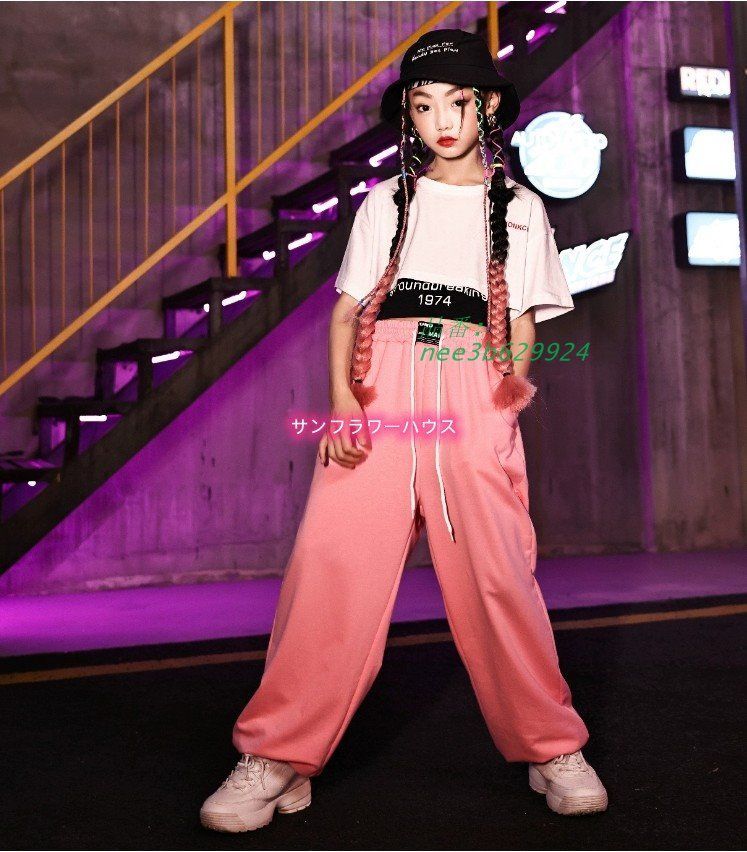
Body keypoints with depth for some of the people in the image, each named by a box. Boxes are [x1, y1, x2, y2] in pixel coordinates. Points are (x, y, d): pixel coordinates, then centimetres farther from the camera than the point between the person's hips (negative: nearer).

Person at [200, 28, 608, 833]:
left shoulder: (519, 208, 18)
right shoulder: (384, 202, 18)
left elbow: (522, 324, 14)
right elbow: (346, 310, 11)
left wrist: (512, 394, -5)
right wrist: (341, 402, -5)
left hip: (474, 397, 0)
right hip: (378, 393, 1)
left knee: (498, 577, -5)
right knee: (329, 564, -9)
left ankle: (553, 751, 16)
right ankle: (277, 761, 3)